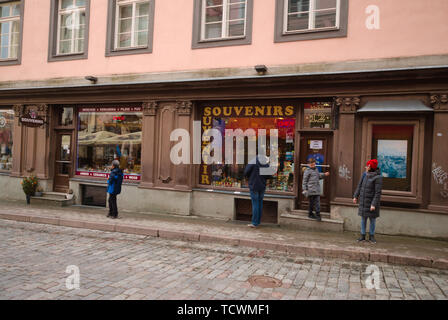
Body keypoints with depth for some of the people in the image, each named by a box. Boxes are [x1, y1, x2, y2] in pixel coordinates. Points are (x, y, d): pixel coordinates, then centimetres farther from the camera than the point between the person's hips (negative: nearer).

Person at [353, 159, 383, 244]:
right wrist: (355, 196, 6)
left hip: (372, 202, -5)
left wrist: (374, 204, -22)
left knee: (373, 219, 8)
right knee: (363, 218, 10)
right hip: (363, 201, 5)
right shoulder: (365, 174, 1)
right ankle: (363, 236, 19)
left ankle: (371, 236, 21)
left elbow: (378, 192, -18)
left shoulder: (378, 177, -16)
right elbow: (360, 186, 10)